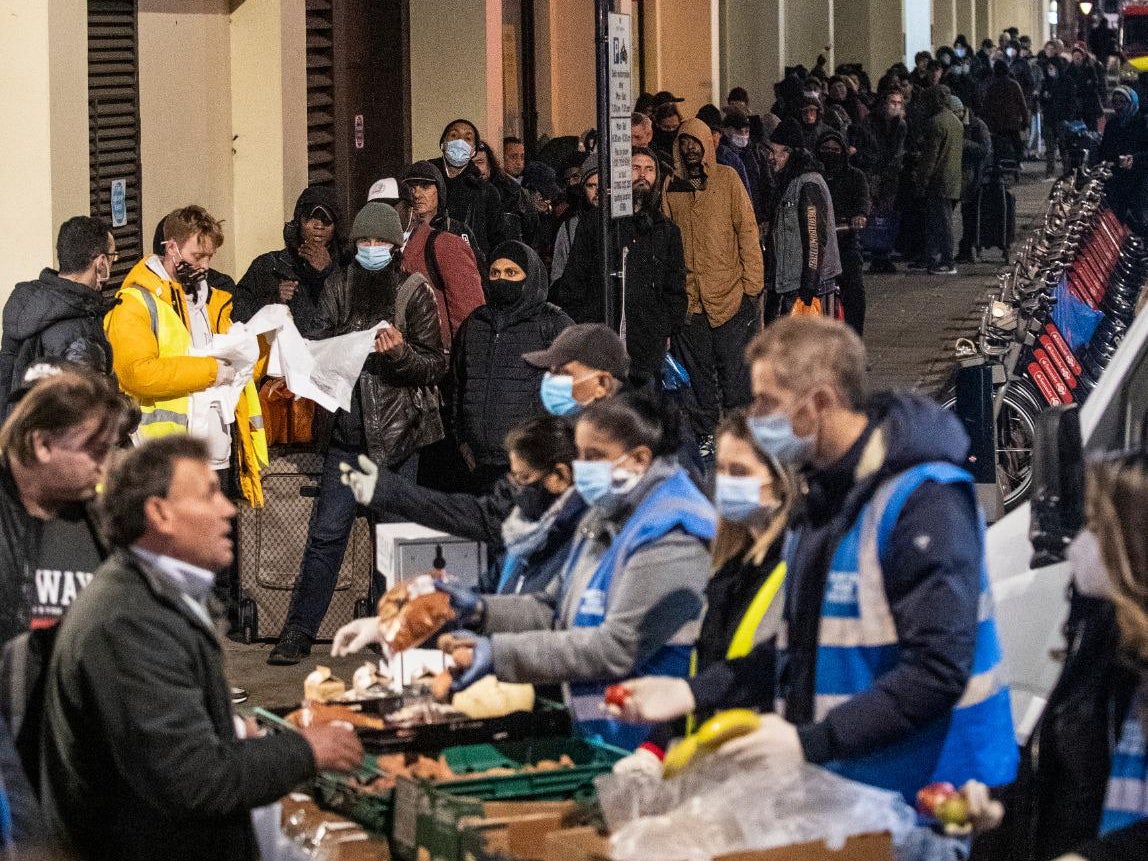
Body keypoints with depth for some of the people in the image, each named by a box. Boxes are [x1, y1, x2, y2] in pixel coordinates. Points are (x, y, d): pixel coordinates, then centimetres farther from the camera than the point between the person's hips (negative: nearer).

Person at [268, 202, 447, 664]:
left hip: (400, 431, -2)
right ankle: (299, 631, 3)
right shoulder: (337, 288, 8)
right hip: (347, 430, 2)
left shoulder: (415, 291, 0)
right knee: (326, 532, -2)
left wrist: (400, 353, -20)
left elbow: (436, 366, -2)